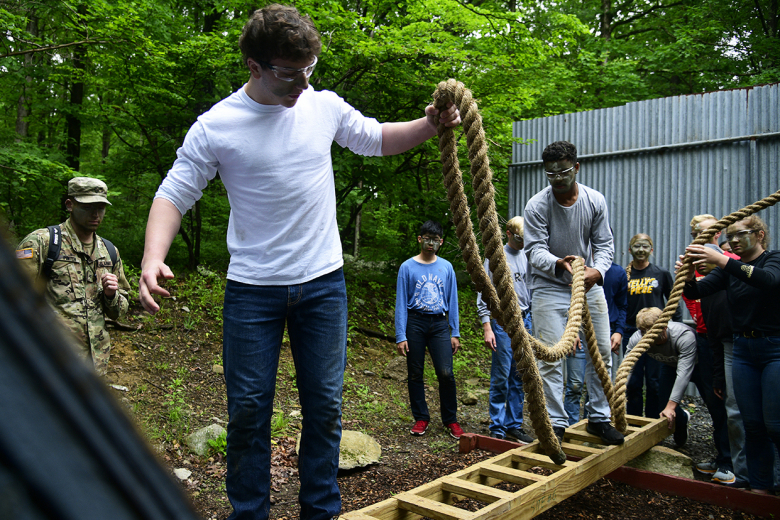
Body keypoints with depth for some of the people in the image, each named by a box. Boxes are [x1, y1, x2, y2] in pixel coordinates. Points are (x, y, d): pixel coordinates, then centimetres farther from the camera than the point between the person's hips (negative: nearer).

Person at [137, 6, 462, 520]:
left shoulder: (325, 106, 2)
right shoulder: (216, 126, -7)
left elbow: (377, 139, 17)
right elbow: (174, 193, -4)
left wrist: (429, 125, 1)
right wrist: (153, 258, -20)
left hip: (324, 283, 3)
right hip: (253, 288, -2)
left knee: (325, 404, 11)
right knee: (249, 408, 6)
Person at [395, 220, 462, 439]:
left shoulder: (446, 267, 8)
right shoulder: (407, 267, 0)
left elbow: (452, 301, 12)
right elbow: (401, 303, -1)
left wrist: (455, 333, 6)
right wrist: (400, 336, -6)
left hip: (439, 323, 1)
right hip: (415, 322, -1)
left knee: (446, 373, -7)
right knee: (415, 374, 5)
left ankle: (450, 419, 10)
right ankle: (421, 418, 20)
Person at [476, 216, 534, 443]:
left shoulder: (527, 257, 13)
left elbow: (531, 290, 18)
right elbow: (483, 294, -5)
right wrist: (487, 327, -12)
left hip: (525, 320, 5)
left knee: (519, 377, 9)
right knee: (501, 377, -4)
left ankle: (514, 426, 18)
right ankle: (497, 429, 6)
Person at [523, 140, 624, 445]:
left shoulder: (595, 201, -3)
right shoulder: (537, 205, -13)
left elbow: (604, 244, -1)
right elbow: (534, 249, -17)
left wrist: (598, 270, -22)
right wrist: (558, 264, -38)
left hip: (589, 286, 4)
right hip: (550, 288, -4)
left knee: (602, 354, 9)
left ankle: (598, 418, 25)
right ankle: (555, 423, 6)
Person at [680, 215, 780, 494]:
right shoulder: (729, 268, 7)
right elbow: (698, 291, -6)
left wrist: (722, 260, -42)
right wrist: (689, 278, -30)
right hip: (743, 349, 5)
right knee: (753, 425, 8)